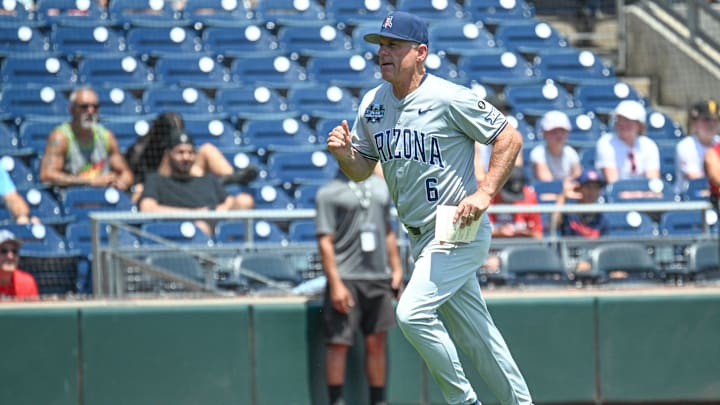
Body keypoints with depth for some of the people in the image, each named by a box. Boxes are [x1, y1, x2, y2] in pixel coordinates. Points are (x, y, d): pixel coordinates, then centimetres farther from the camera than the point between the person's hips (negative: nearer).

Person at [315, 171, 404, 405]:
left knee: (377, 343, 8)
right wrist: (335, 284, -15)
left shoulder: (380, 187, 15)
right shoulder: (329, 194, -4)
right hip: (346, 280, -5)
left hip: (379, 279, 5)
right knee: (339, 343, -6)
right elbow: (325, 241, -9)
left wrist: (397, 269, 13)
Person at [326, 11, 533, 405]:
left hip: (460, 232, -7)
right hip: (421, 237, 7)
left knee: (412, 312, -19)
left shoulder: (449, 99, -15)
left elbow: (510, 138, -11)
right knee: (475, 333, 12)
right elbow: (362, 169, 12)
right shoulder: (372, 104, 6)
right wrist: (343, 154, -11)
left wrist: (484, 194, -19)